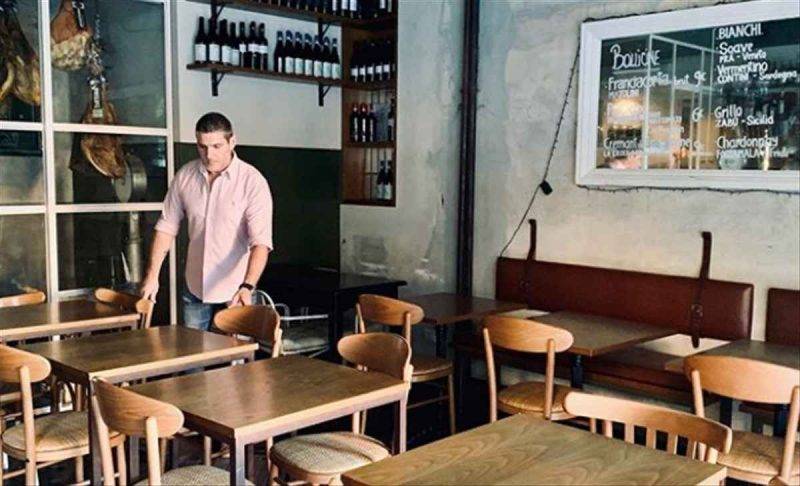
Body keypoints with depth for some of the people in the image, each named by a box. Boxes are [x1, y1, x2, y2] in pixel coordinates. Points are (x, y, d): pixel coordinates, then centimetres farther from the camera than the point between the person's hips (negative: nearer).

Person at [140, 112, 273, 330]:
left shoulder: (253, 182, -16)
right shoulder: (185, 176, -1)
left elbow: (261, 241, -22)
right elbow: (167, 226, 7)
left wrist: (247, 287, -35)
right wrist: (152, 275, 2)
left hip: (234, 292, -4)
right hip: (194, 288, 4)